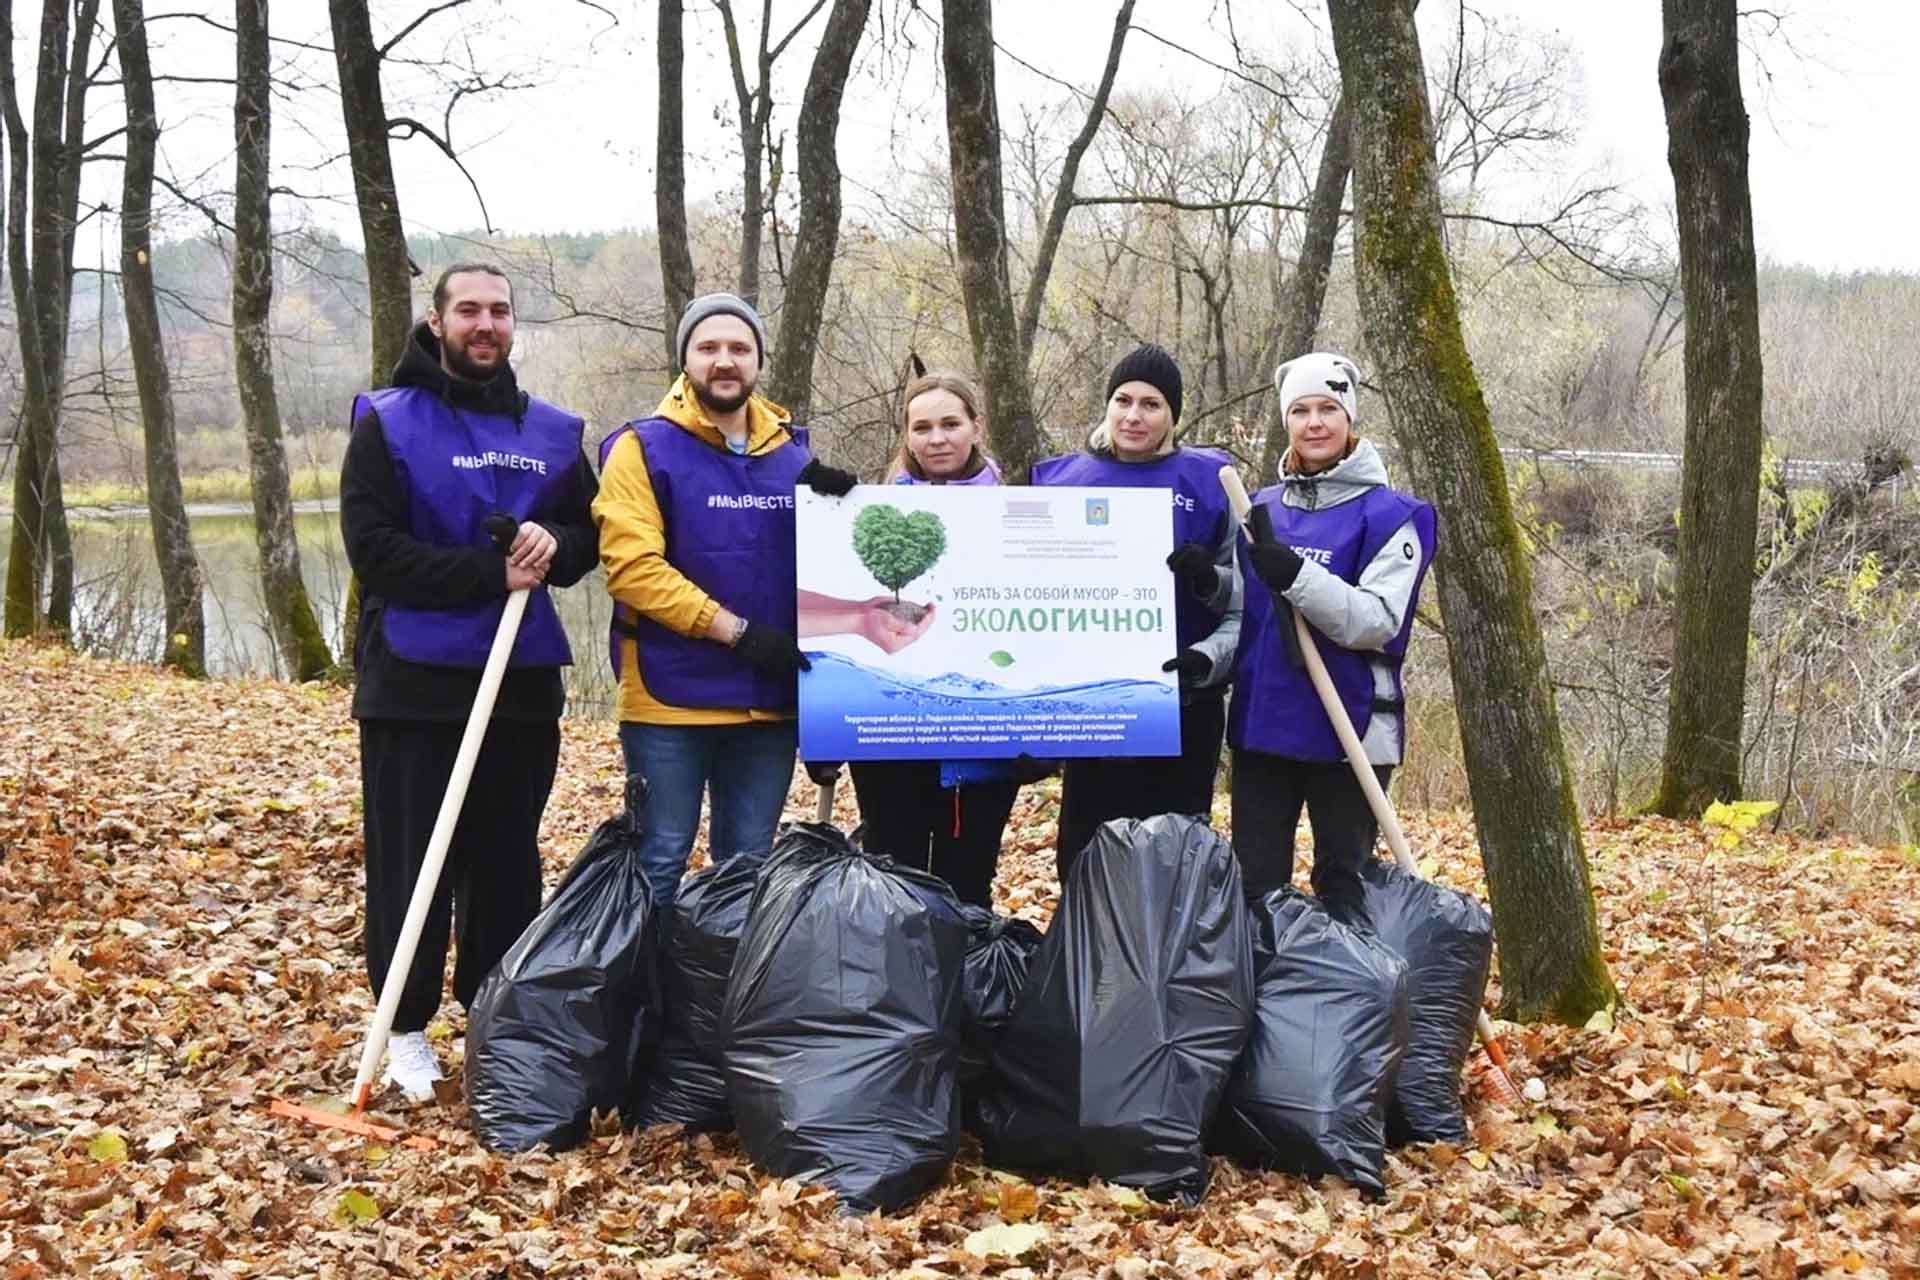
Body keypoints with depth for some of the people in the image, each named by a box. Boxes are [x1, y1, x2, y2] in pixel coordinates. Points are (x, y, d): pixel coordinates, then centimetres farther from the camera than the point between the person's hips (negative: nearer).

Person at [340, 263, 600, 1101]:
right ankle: (407, 1030, 14)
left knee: (508, 865, 11)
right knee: (411, 867, 2)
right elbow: (374, 550, -13)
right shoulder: (387, 424, -3)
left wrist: (555, 547, -10)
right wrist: (492, 573, -18)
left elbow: (591, 531, 13)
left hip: (523, 683, 4)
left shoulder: (550, 431, 10)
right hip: (413, 684, -4)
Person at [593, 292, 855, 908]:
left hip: (770, 700, 4)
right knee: (659, 863, 2)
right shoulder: (644, 447, -4)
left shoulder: (792, 452, 10)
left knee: (749, 867, 13)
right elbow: (632, 566, -15)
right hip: (670, 698, -4)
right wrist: (737, 630, -19)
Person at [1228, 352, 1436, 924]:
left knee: (1342, 888, 6)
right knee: (1253, 883, 10)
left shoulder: (1389, 515, -6)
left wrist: (1292, 575, -30)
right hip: (1262, 724, 5)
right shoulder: (1261, 509, 10)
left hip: (1349, 731, -5)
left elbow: (1378, 623, -18)